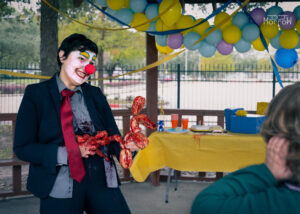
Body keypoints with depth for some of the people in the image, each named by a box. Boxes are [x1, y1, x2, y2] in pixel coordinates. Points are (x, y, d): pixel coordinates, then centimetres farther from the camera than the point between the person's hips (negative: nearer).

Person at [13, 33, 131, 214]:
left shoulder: (96, 95, 11)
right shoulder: (36, 94, -1)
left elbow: (112, 135, 6)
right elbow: (23, 147, -6)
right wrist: (67, 153, -19)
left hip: (101, 182, 3)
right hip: (59, 188, -3)